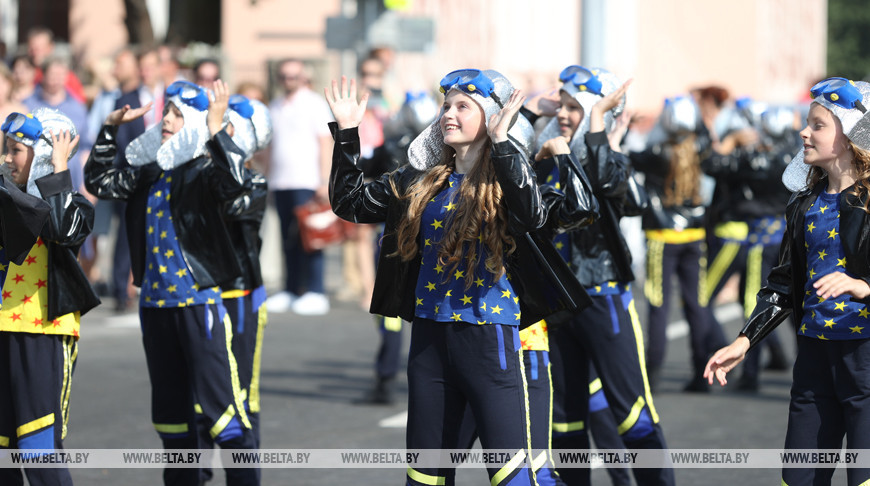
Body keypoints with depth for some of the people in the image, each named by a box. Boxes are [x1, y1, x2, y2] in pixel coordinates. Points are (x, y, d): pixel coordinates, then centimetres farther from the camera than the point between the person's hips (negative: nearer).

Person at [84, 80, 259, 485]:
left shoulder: (204, 171, -9)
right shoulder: (149, 172, 10)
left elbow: (233, 183, -29)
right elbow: (99, 181, 17)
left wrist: (216, 130, -30)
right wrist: (110, 128, 10)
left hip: (199, 301, -7)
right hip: (155, 303, 7)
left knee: (220, 404, -9)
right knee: (170, 408, 14)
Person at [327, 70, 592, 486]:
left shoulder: (506, 178, -6)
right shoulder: (423, 181, 10)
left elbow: (532, 214, -28)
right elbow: (349, 202, 13)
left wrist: (500, 143, -32)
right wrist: (346, 134, 4)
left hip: (489, 339, -6)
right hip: (429, 337, 6)